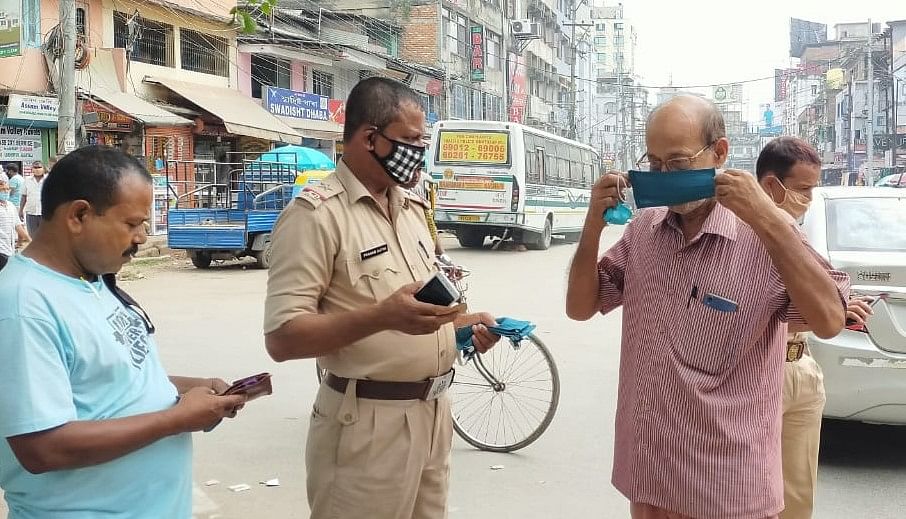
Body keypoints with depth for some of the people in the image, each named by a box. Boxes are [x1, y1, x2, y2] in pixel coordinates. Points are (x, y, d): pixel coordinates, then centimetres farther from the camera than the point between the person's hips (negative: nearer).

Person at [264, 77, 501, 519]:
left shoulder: (411, 208, 13)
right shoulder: (317, 214, -14)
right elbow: (282, 338, -20)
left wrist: (462, 322, 3)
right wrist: (381, 317, -31)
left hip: (433, 413, 8)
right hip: (369, 425, -8)